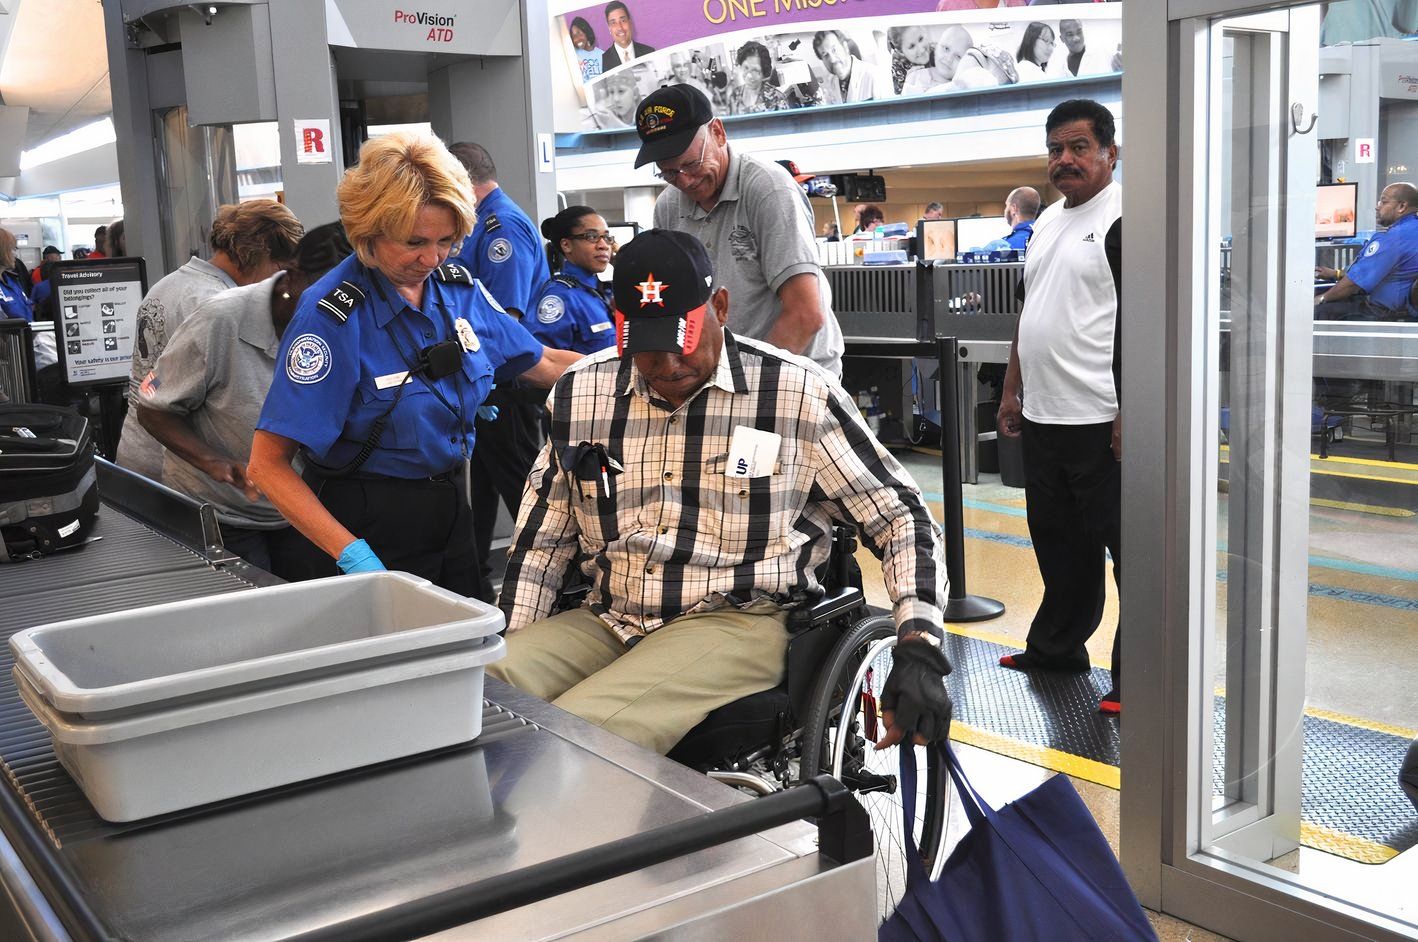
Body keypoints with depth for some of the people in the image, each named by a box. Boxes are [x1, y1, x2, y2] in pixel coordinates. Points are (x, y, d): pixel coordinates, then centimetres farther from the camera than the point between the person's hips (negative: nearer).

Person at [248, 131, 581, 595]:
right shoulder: (333, 314, -19)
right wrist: (351, 554, -30)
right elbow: (268, 465, -20)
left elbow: (543, 364, 14)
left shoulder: (459, 287, -1)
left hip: (453, 512, 6)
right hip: (375, 526, -6)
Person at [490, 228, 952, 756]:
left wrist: (918, 652, -11)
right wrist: (511, 656, 6)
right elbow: (542, 538, 16)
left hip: (737, 621, -4)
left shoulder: (799, 394, -4)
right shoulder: (580, 392, 7)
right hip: (605, 622, 5)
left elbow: (900, 517, 1)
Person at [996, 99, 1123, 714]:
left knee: (1126, 547, -1)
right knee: (1058, 541, 20)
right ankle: (1057, 647, 34)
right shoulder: (1047, 221, 17)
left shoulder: (1123, 219, -11)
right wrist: (1012, 390, 20)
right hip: (1044, 416, 9)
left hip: (1102, 421, -9)